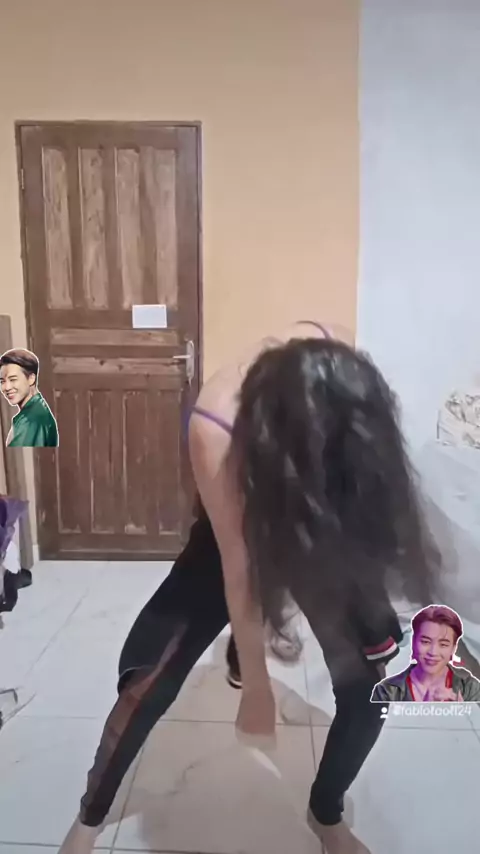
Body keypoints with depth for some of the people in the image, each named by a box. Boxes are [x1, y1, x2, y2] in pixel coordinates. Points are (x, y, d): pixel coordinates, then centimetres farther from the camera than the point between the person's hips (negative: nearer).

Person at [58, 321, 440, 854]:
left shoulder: (341, 369, -29)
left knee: (369, 682, -3)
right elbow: (238, 568, -29)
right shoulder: (215, 429, -39)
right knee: (148, 680, -6)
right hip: (238, 530, -3)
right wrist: (256, 685, -17)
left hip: (326, 533, 3)